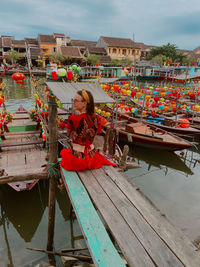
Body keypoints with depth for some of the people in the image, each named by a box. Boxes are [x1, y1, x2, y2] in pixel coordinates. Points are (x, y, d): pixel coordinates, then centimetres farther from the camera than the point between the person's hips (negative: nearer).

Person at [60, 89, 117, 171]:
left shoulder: (73, 118, -22)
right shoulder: (96, 118, -9)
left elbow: (70, 134, -2)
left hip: (79, 157, -3)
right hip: (92, 155, 4)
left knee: (64, 151, 28)